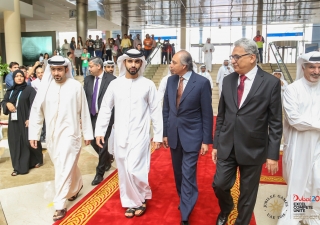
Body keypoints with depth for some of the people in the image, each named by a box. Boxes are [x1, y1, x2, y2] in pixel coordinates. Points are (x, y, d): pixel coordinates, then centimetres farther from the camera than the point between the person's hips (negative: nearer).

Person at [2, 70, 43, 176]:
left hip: (26, 120, -5)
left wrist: (30, 118, -18)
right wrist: (7, 104, -9)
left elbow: (34, 105, -11)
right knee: (15, 143, 5)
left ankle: (38, 160, 25)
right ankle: (18, 167, 12)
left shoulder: (29, 89, -5)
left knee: (29, 142, 3)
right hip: (13, 121, 5)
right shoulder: (10, 91, 11)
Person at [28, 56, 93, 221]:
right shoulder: (45, 86, -1)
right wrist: (33, 134, 3)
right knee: (66, 166, 18)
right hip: (51, 134, 4)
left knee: (64, 169, -4)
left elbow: (84, 112, -2)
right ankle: (76, 186, 45)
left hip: (69, 133, -4)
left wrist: (87, 133, 2)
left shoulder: (76, 86, -8)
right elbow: (36, 111, 4)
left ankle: (60, 205, 7)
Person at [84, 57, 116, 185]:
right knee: (93, 142, 15)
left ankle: (99, 173, 18)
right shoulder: (88, 79, 6)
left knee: (102, 144, 1)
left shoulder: (111, 80, -11)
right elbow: (84, 98, 8)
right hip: (91, 117, 6)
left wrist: (115, 119, -11)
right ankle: (107, 159, 44)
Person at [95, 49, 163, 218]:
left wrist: (158, 135, -1)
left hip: (139, 135, -3)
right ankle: (131, 202, 29)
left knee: (134, 170, -9)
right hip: (120, 136, 3)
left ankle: (143, 197, 19)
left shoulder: (148, 85, -4)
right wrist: (99, 131, 3)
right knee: (124, 171, 10)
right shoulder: (115, 84, 2)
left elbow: (155, 111, -1)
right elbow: (105, 109, 7)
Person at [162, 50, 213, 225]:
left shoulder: (202, 82, -13)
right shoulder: (171, 80, 1)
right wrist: (165, 133, 7)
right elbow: (166, 109, 7)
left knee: (188, 175, -2)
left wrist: (206, 140, -10)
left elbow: (207, 113, -10)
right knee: (178, 172, 17)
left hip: (192, 135, -5)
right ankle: (184, 199, 40)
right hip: (174, 135, 5)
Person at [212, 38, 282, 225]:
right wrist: (216, 144, 9)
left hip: (253, 149, -3)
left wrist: (273, 154, -8)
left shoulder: (271, 82, -8)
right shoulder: (228, 80, 3)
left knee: (248, 194, 11)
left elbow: (275, 123, -7)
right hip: (227, 147, 4)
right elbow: (221, 116, 8)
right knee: (219, 184, 9)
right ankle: (226, 208, 43)